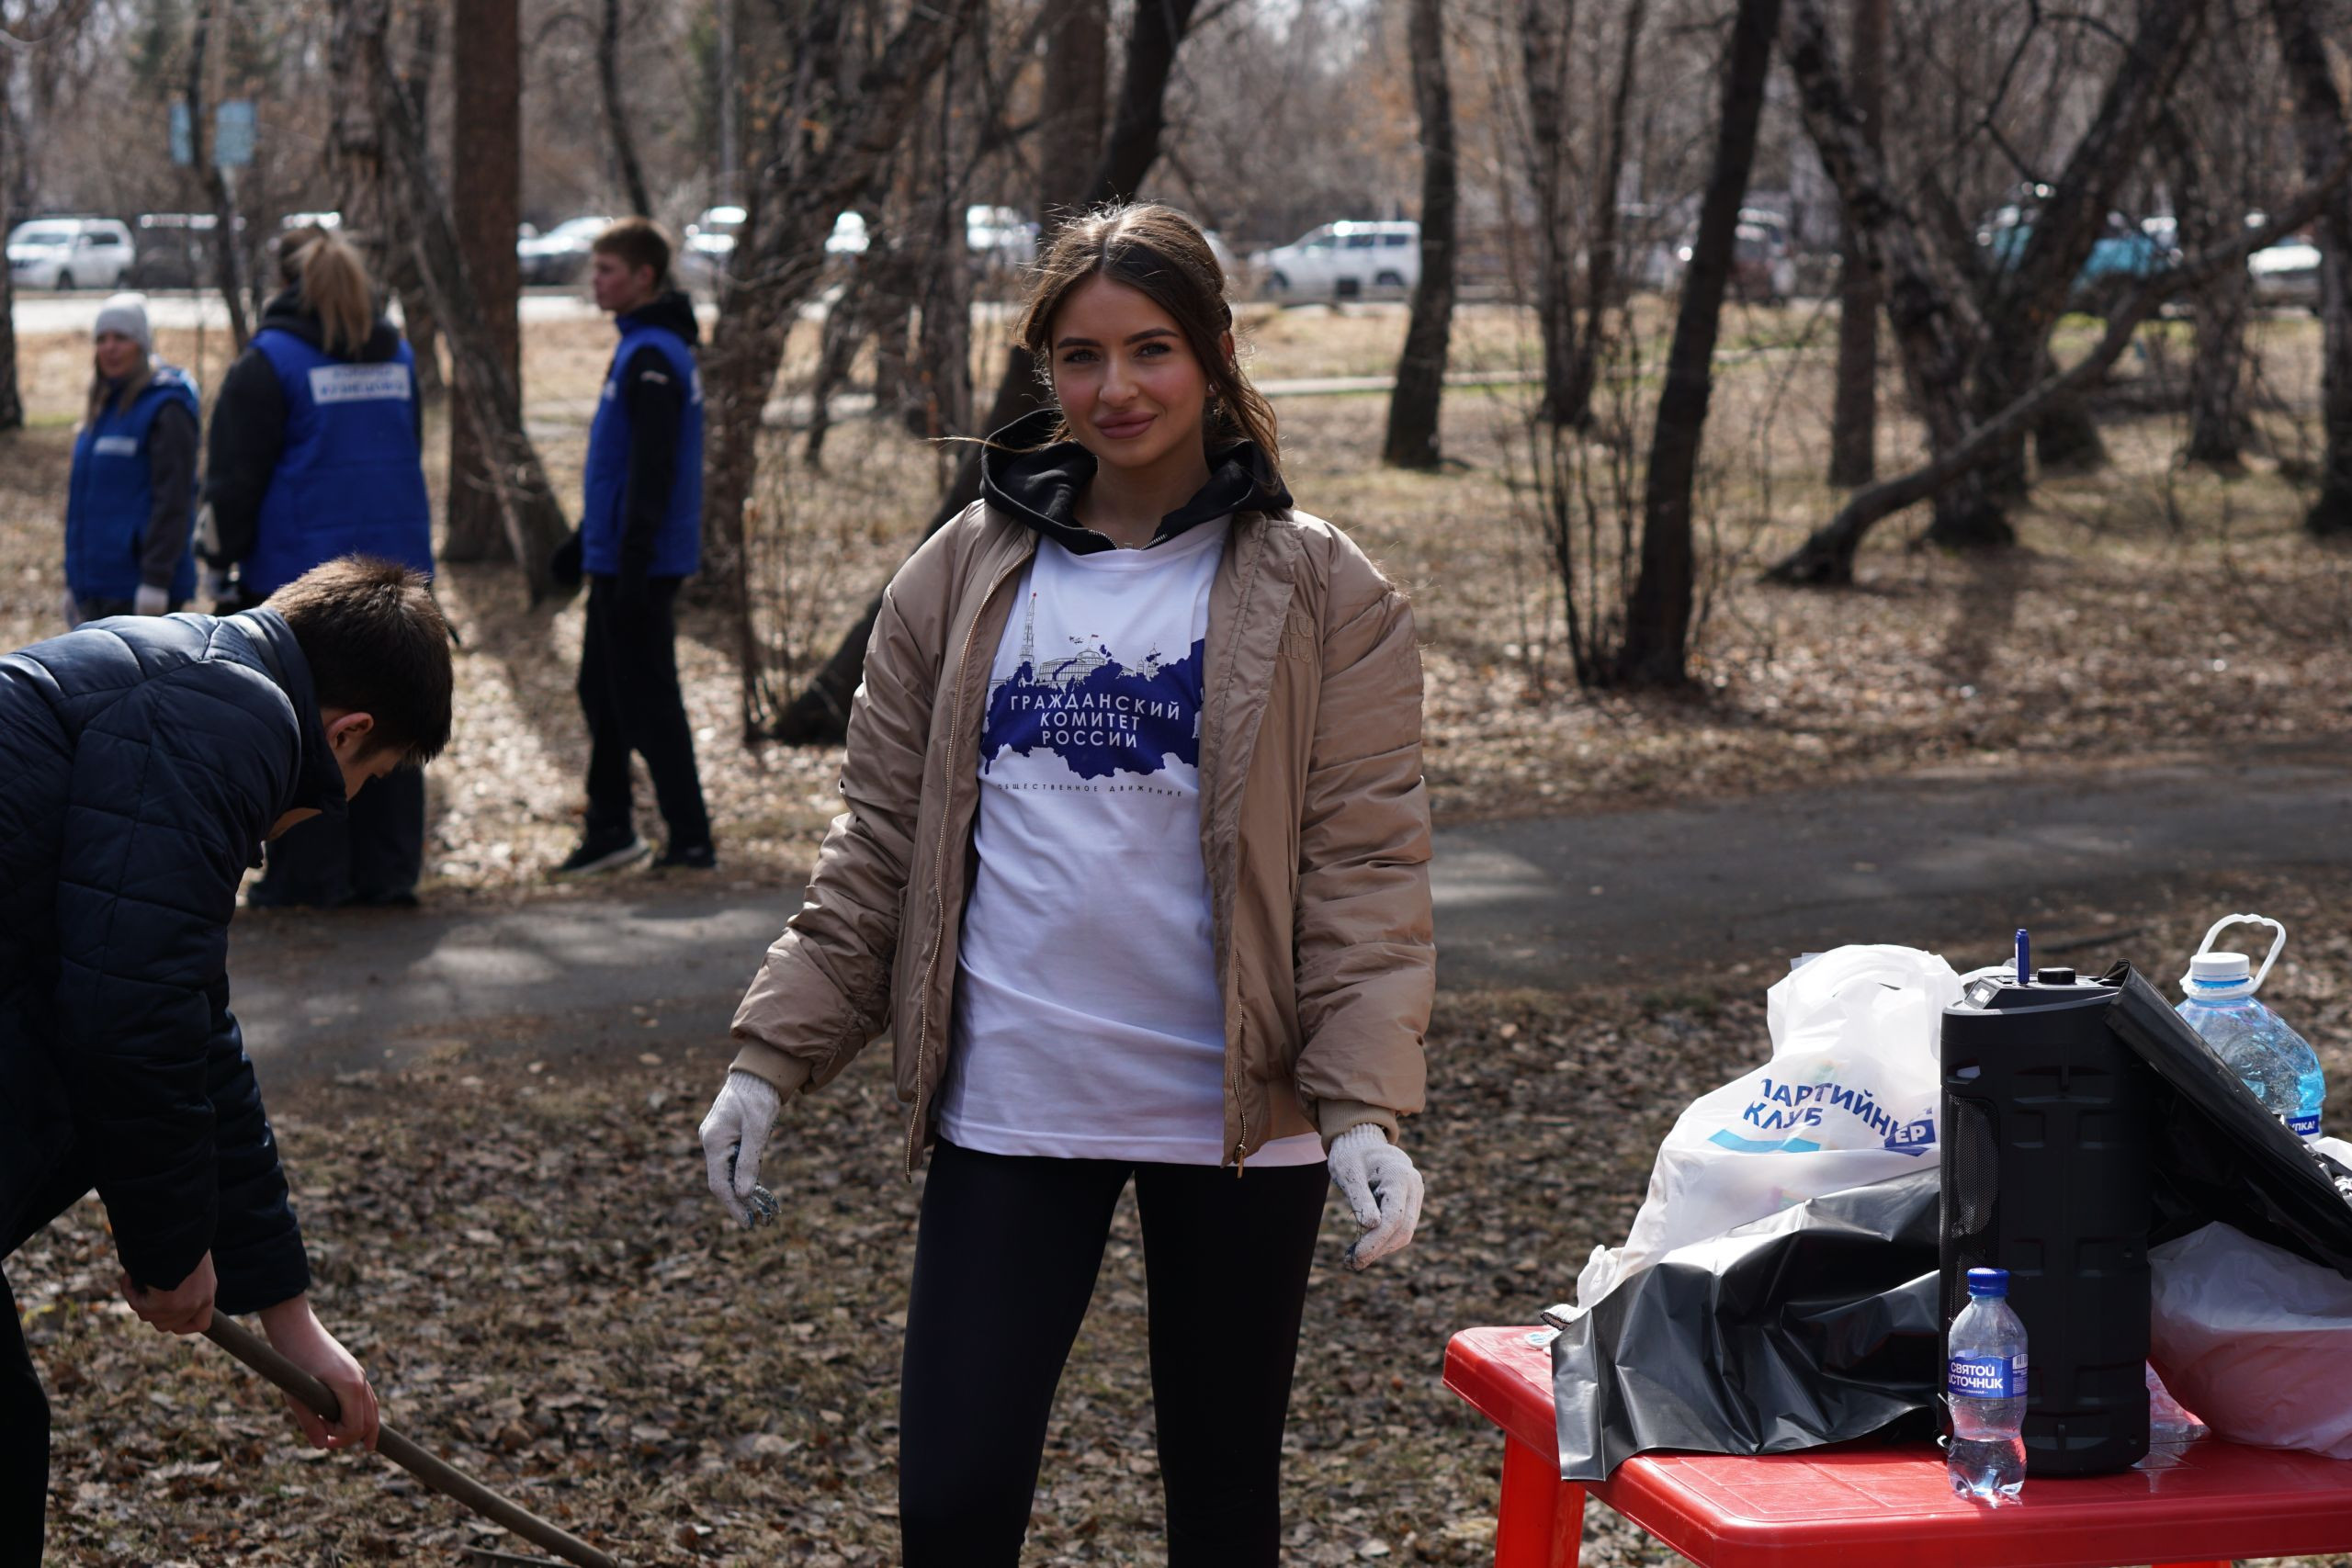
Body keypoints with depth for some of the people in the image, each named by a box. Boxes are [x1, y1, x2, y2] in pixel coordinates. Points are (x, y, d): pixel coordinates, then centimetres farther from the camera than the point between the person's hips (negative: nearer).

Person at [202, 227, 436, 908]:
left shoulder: (267, 363, -8)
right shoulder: (397, 357, 12)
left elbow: (234, 475, -7)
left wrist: (223, 553, 3)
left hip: (301, 576, -5)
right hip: (395, 565, 5)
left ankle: (308, 876, 2)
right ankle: (387, 870, 10)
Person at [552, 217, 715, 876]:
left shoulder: (651, 357, -16)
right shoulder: (640, 347, 15)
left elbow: (652, 469, -22)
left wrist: (632, 560, -24)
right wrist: (587, 540, 26)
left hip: (641, 566, -10)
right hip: (616, 558, 10)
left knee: (644, 700, -5)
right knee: (602, 691, 16)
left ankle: (692, 840, 0)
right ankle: (609, 830, 24)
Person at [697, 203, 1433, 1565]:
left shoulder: (1322, 594, -3)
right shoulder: (960, 578, 5)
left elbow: (1365, 865, -7)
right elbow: (880, 844, 9)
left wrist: (1363, 1101, -17)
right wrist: (775, 1056, 4)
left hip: (1236, 1114, -1)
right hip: (1006, 1109, 2)